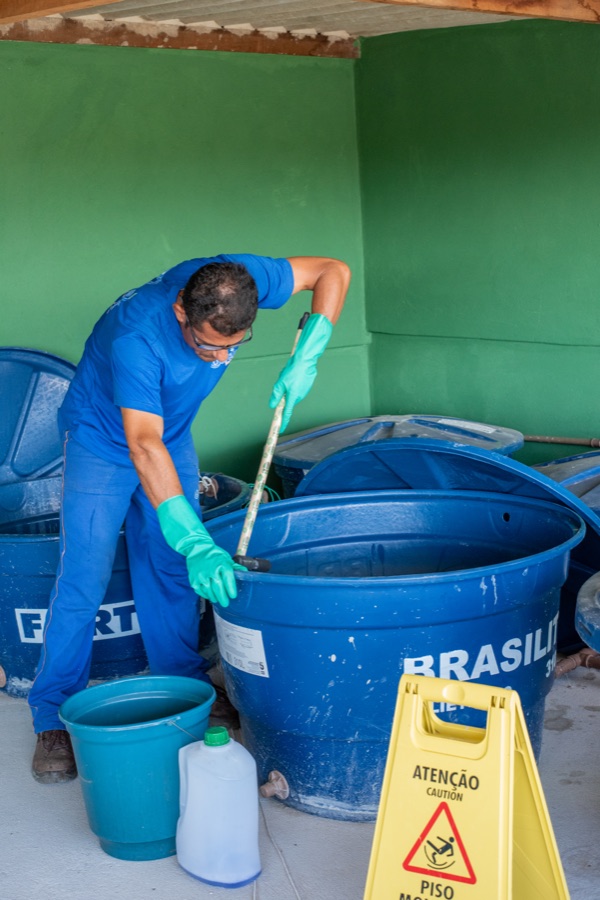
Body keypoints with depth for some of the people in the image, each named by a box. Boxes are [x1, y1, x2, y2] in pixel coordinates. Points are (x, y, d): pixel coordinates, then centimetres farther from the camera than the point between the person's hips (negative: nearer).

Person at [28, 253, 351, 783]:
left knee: (175, 570, 8)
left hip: (173, 437, 5)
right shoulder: (135, 336, -42)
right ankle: (54, 717, 4)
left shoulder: (240, 280, -28)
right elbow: (142, 444, -48)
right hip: (102, 440, -5)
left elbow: (333, 272, -16)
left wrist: (304, 361, -29)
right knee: (84, 579, -7)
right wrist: (195, 542, -56)